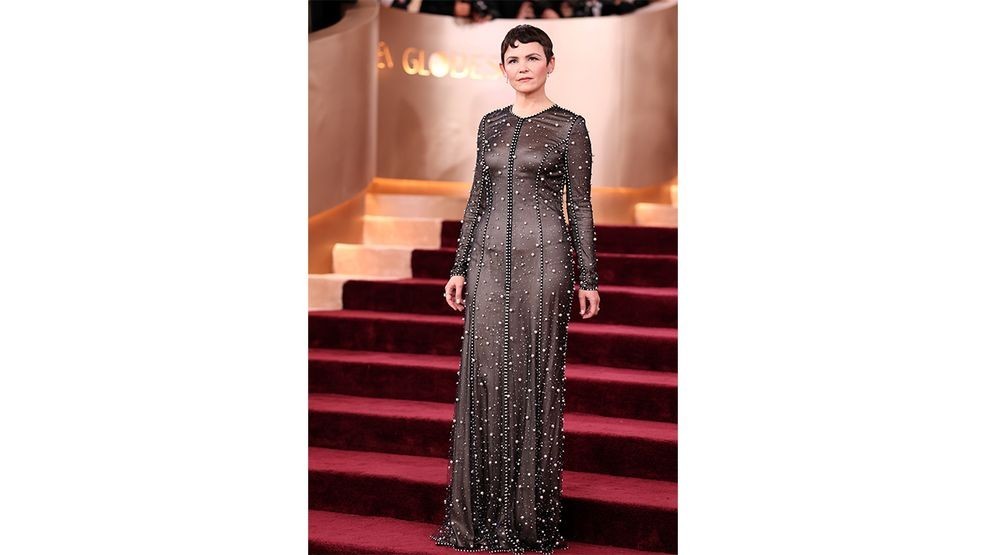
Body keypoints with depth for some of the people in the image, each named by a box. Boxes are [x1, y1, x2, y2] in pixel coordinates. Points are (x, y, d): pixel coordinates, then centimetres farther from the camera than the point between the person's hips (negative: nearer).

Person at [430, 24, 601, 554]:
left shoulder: (569, 126, 0)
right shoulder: (490, 124, 13)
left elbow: (579, 206, -1)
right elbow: (477, 199, 14)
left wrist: (588, 279, -3)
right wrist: (460, 268, 9)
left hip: (543, 258, -4)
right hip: (490, 258, 5)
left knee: (535, 378, -1)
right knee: (483, 376, 3)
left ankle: (529, 511, 10)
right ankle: (483, 510, 14)